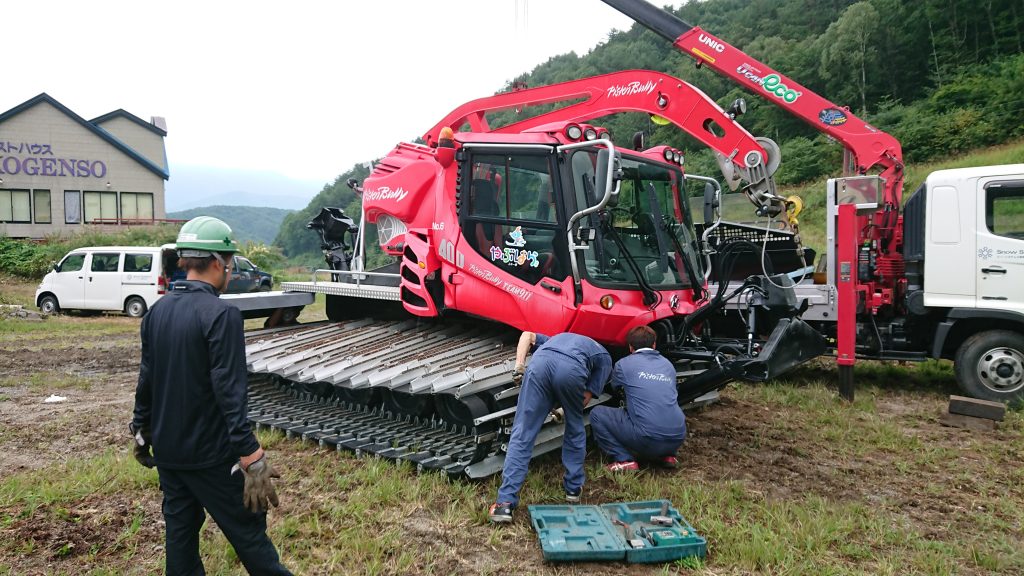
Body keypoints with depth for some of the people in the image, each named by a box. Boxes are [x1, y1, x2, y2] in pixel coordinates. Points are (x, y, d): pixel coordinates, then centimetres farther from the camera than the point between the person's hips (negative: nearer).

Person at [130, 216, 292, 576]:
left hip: (166, 449, 8)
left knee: (180, 529, 17)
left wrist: (141, 430, 24)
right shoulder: (221, 314, -20)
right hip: (210, 453, -7)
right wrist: (253, 459, -23)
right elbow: (230, 393, -25)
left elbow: (146, 378, 11)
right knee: (247, 531, 4)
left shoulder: (157, 311, 3)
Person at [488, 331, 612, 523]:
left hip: (540, 362, 2)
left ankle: (505, 503, 1)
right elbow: (586, 397, 24)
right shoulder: (604, 358, 35)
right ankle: (573, 487, 35)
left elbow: (528, 335, 29)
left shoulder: (559, 338, 46)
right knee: (575, 429, 26)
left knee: (522, 435, 5)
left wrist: (519, 364, 18)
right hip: (571, 370, -2)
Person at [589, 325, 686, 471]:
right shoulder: (668, 364, 17)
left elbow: (614, 387, 27)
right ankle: (667, 455, 18)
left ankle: (624, 460, -2)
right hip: (678, 439, 5)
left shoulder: (623, 364, 5)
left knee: (597, 414, 9)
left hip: (647, 439, -5)